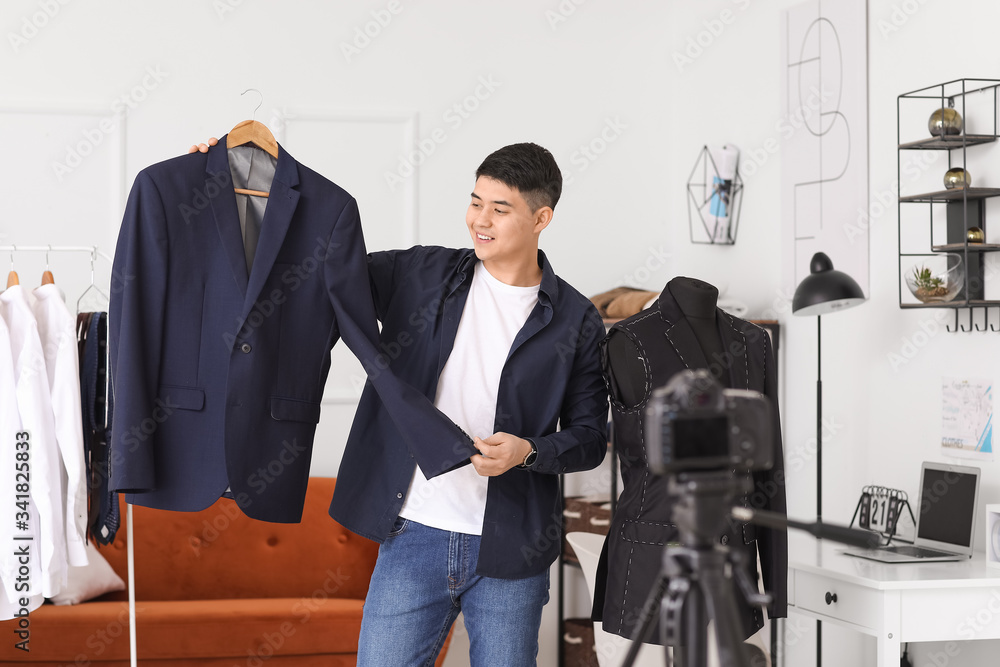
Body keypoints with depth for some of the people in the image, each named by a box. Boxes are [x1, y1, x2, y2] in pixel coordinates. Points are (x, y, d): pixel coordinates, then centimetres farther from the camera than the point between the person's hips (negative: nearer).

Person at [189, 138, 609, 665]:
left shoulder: (576, 321, 0)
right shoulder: (420, 275, 4)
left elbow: (590, 436, 4)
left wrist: (527, 450, -16)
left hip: (510, 554, -1)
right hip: (412, 540, 1)